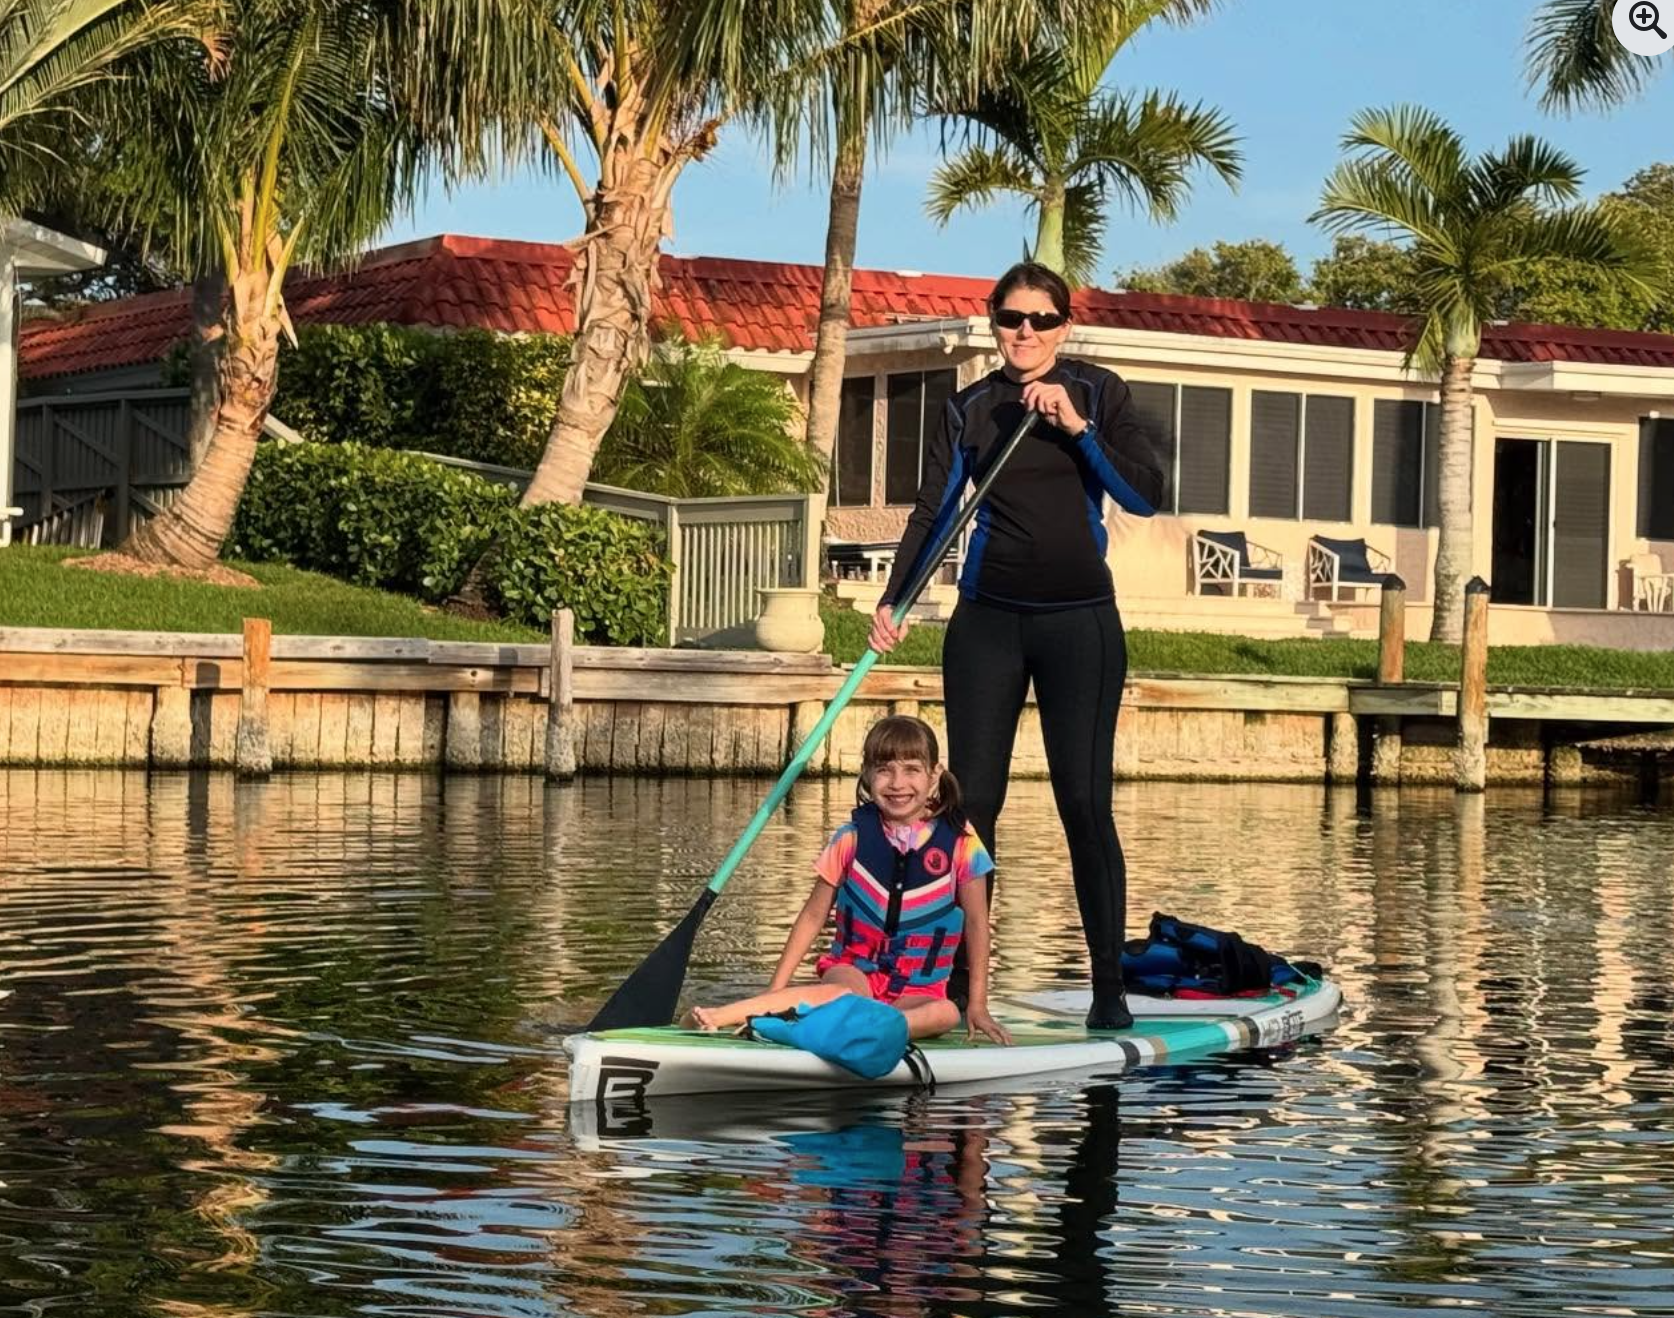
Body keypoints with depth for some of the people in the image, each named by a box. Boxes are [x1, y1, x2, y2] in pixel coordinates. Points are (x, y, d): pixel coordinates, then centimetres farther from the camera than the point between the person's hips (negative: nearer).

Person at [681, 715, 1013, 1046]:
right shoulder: (852, 839, -1)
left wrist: (977, 1005, 3)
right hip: (853, 966, -1)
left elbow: (976, 922, 5)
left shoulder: (959, 842, -2)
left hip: (917, 989, 1)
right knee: (846, 994, -38)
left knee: (945, 1013, -34)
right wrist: (775, 991, -1)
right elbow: (814, 916, 5)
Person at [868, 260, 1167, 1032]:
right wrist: (892, 602, -9)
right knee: (971, 800, -1)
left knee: (1085, 803, -6)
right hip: (987, 621, 2)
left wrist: (1075, 425, -18)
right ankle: (958, 983, 4)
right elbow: (932, 512, 3)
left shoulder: (1098, 394, 2)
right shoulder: (969, 409, 7)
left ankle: (1110, 990, 0)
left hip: (1079, 621, -2)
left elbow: (1147, 494, -8)